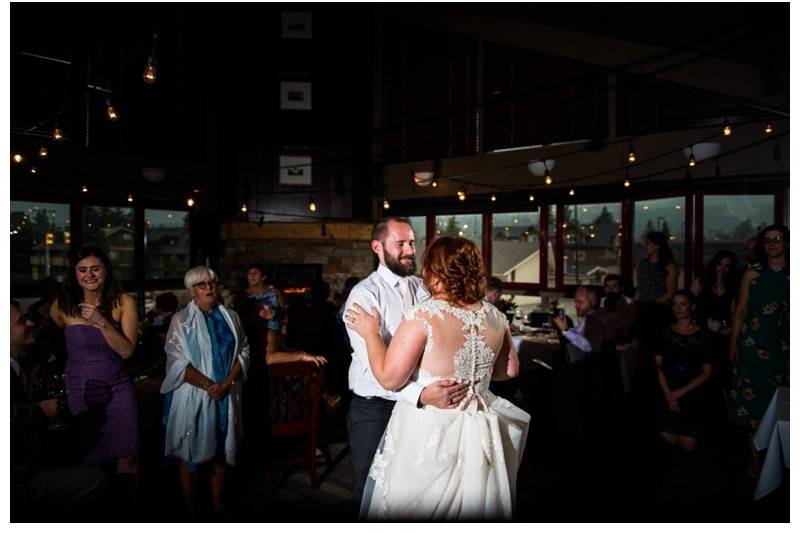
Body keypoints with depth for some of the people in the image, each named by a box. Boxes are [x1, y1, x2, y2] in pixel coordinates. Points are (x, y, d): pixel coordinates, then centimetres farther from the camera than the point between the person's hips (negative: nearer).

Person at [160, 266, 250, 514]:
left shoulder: (230, 317, 9)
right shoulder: (181, 320, -3)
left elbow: (243, 352, 4)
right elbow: (177, 361, -11)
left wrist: (227, 383, -10)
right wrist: (209, 385, -18)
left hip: (226, 397, 4)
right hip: (194, 396, -3)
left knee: (221, 451, 13)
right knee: (191, 455, 4)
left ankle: (217, 502, 29)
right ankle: (190, 508, 20)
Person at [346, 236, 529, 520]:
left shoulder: (423, 315, -20)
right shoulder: (494, 316, -2)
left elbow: (389, 378, -19)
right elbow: (510, 370, 10)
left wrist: (371, 333, -7)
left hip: (427, 434, -5)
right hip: (476, 434, 6)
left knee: (416, 509, 15)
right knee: (470, 508, 24)